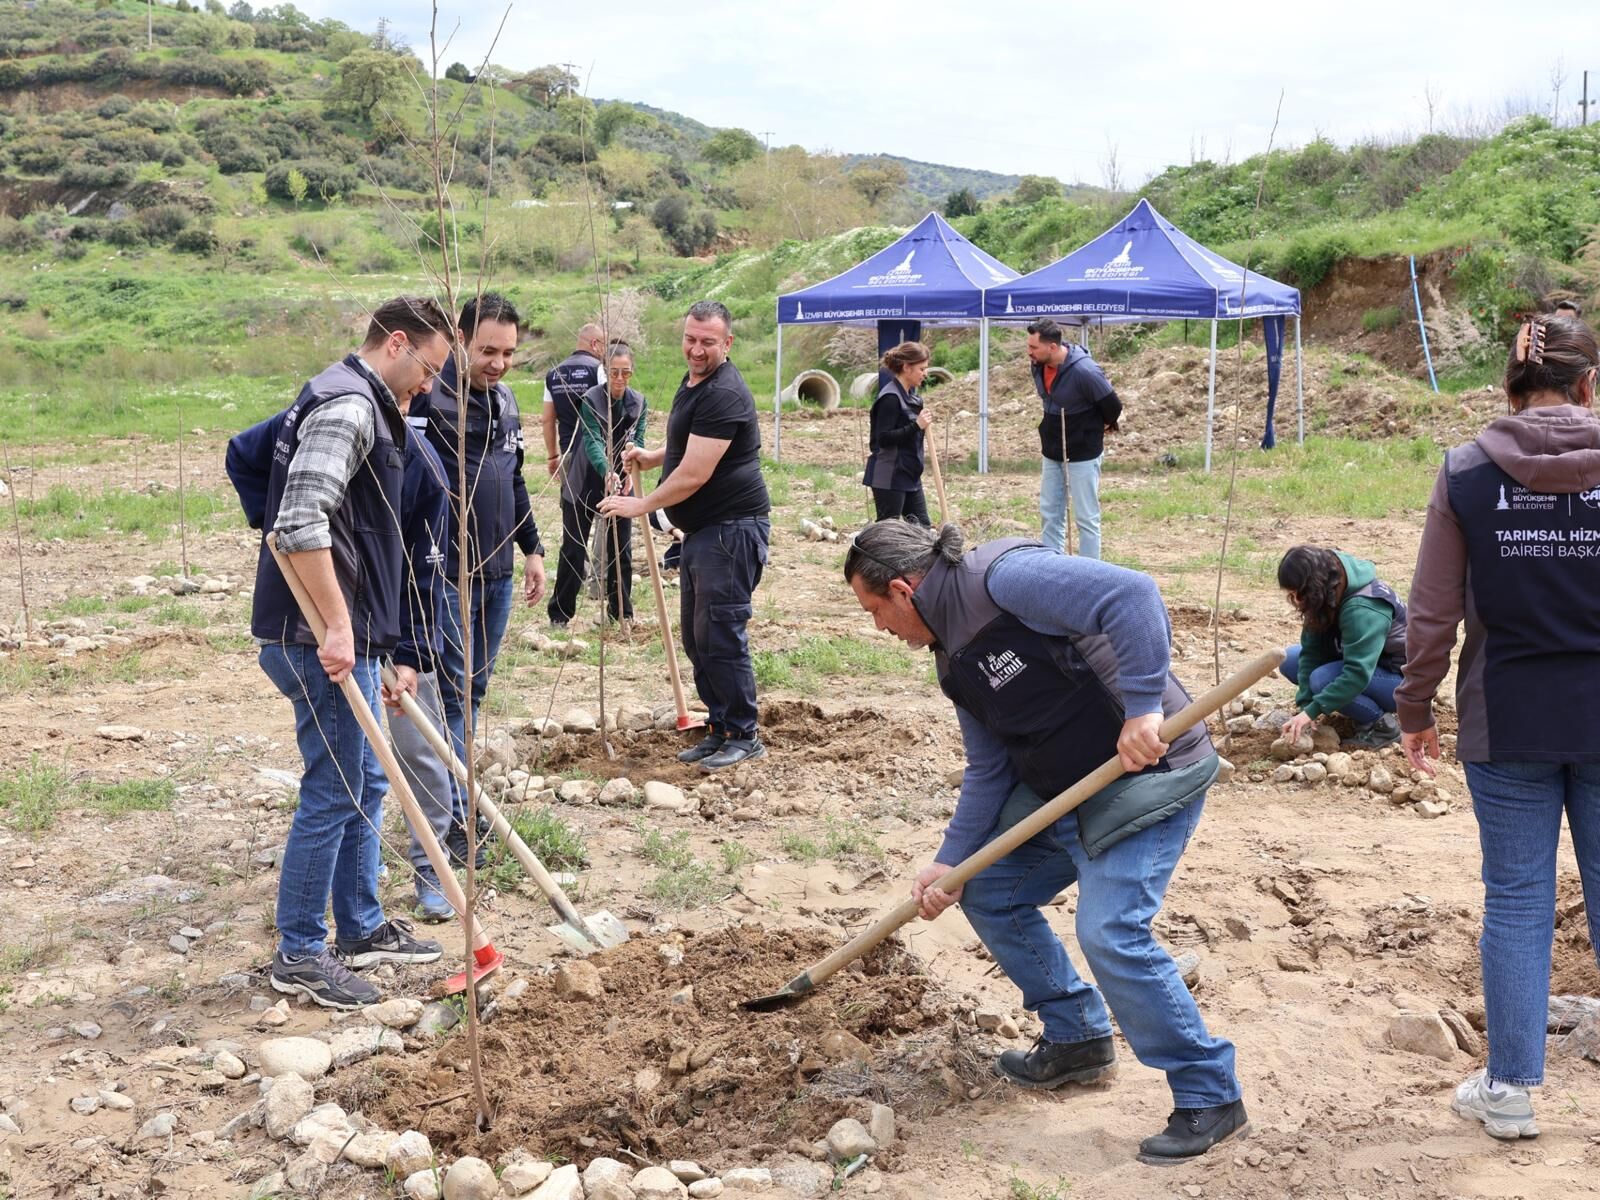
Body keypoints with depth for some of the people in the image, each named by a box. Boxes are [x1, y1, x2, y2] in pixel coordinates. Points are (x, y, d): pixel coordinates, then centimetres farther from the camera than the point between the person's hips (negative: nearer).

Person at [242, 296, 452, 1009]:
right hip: (319, 639, -11)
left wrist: (375, 638, 28)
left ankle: (362, 929, 29)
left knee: (365, 786, 17)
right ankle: (299, 955, 9)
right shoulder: (347, 405, -15)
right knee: (332, 794, -3)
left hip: (345, 633, 11)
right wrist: (336, 626, -26)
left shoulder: (362, 406, 19)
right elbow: (302, 522, -26)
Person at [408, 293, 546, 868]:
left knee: (474, 689, 14)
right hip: (446, 572, -8)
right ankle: (452, 818, 2)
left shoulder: (505, 400, 12)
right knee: (451, 691, -4)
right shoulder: (430, 397, -14)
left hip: (497, 571, 8)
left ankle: (454, 795, 24)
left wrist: (532, 548, 20)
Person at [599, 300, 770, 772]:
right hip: (700, 530, 11)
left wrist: (641, 505, -10)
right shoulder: (692, 382, 15)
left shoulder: (723, 394, -19)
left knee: (720, 635, -8)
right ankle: (719, 729, 23)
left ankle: (744, 736, 3)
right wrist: (650, 457, 12)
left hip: (731, 529, -11)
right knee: (697, 638, 14)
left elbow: (694, 475, -22)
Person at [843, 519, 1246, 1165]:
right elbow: (988, 768, 12)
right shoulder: (955, 656, 10)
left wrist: (1142, 707, -33)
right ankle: (1078, 1039, 28)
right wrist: (950, 861, 5)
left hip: (1147, 771, -10)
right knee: (987, 893, 13)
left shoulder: (1003, 578, -21)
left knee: (1110, 933, -20)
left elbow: (1131, 594, -31)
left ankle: (1210, 1095, -1)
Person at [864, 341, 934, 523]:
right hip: (889, 477, -9)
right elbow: (883, 438, -22)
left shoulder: (910, 395, 12)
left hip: (909, 475, 10)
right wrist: (917, 426, -24)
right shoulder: (890, 398, -17)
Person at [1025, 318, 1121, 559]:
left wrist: (1094, 428, 3)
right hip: (1051, 453, 7)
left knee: (1086, 518, 1)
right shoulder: (1039, 366, -3)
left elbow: (1112, 407, -15)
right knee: (1049, 515, 12)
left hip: (1082, 455, -7)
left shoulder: (1084, 371, -26)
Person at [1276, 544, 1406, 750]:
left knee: (1323, 679, -30)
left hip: (1400, 678, -9)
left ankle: (1384, 727, -11)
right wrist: (1305, 705, -19)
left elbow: (1358, 674, -38)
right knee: (1290, 661, 1)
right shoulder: (1325, 600, -9)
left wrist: (1312, 711, -37)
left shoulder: (1362, 610, -33)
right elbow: (1311, 650, -9)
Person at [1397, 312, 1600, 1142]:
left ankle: (1510, 1089, 17)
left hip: (1508, 723, 0)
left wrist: (1415, 709, 8)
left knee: (1516, 898, 9)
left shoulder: (1465, 473, -5)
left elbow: (1433, 612, -3)